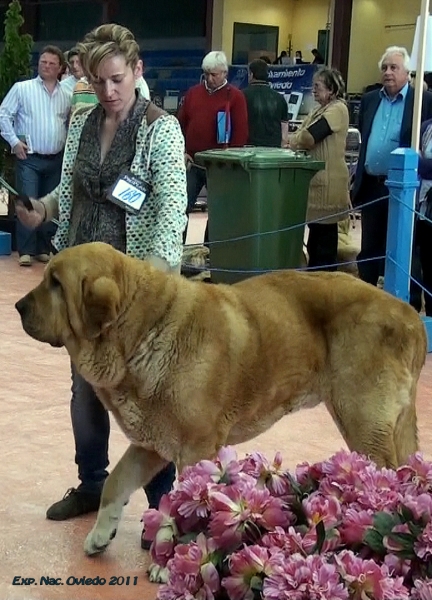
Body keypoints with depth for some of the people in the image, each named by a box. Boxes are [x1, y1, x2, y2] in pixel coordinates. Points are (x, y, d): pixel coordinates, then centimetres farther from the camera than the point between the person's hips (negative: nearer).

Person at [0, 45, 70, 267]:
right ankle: (26, 251, -3)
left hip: (56, 160, 4)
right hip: (29, 158, -4)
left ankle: (44, 249, 16)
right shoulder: (22, 88, -1)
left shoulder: (66, 95, 9)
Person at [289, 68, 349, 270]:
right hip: (316, 180, 9)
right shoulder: (320, 110, 19)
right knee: (315, 231, 14)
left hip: (328, 182, -9)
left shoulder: (337, 109, -11)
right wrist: (297, 140, -7)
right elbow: (300, 136, 14)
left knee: (325, 233, -3)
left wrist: (292, 140, -3)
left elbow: (309, 137, -20)